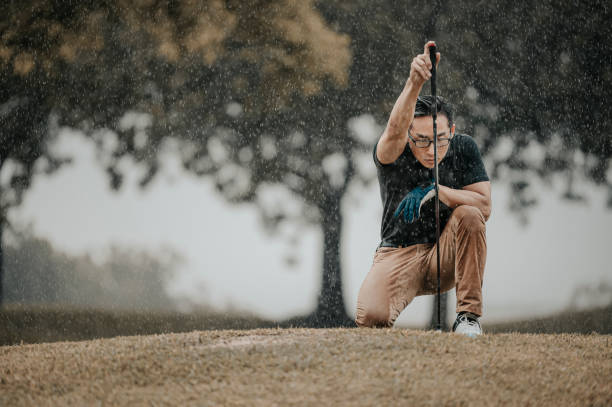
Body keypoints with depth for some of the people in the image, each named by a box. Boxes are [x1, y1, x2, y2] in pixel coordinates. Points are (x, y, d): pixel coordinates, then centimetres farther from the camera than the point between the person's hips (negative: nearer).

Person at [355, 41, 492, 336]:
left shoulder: (463, 149, -5)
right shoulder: (393, 153, -14)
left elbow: (484, 206, -11)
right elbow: (395, 131, -39)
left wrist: (434, 192, -24)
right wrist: (414, 83, -57)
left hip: (445, 256, 2)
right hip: (398, 256, -2)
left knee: (469, 215, -29)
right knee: (370, 317, -29)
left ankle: (468, 314, -18)